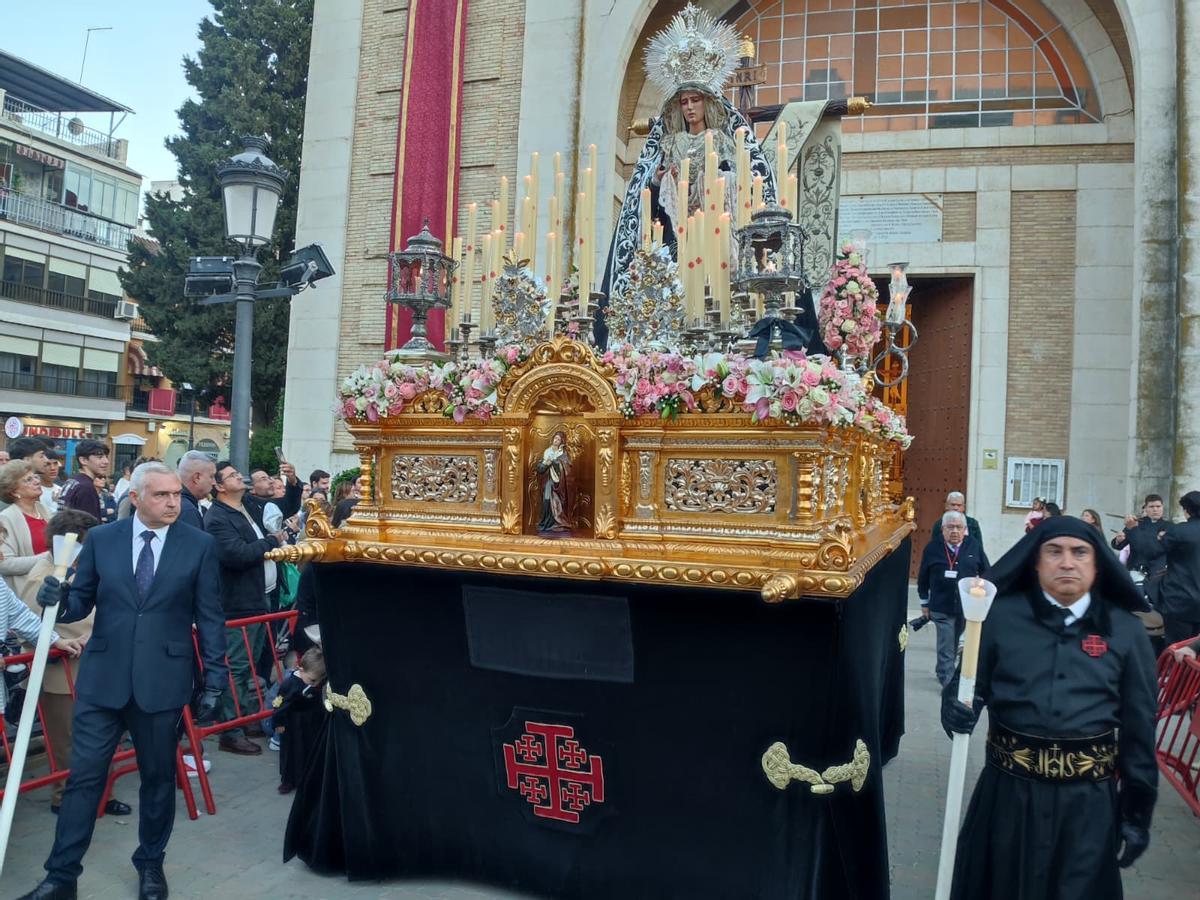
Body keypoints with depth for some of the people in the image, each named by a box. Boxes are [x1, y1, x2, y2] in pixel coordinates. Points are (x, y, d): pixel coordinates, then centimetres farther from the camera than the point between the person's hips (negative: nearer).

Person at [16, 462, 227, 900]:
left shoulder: (200, 545, -4)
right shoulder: (100, 539, 1)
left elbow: (209, 618, -2)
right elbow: (82, 603, 6)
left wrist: (214, 681, -2)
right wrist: (58, 599, -17)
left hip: (163, 680, -1)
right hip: (102, 678, 1)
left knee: (158, 777, 12)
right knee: (84, 777, 7)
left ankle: (150, 864, 32)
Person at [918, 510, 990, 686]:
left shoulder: (974, 546, -2)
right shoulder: (932, 547, -6)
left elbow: (986, 573, 8)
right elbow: (923, 577, 3)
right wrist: (924, 602, 6)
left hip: (967, 606, 3)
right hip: (941, 607, -3)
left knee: (954, 643, 17)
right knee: (946, 647, -3)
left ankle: (943, 671, 37)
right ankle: (948, 683, 4)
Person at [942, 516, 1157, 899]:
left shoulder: (1125, 630, 0)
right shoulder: (1001, 616, -3)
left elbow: (1139, 725, 4)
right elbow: (968, 684, 3)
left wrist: (1137, 812, 5)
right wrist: (956, 707, -21)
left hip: (1088, 800, 0)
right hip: (1009, 790, 0)